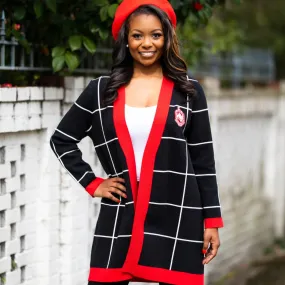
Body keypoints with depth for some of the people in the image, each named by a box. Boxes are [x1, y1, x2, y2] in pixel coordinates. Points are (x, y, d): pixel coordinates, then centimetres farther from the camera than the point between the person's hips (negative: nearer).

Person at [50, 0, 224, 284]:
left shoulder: (189, 91, 5)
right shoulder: (101, 91, 6)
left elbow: (203, 161, 5)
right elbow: (61, 139, 15)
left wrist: (211, 220, 1)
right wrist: (92, 183, 5)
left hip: (178, 219, -1)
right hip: (119, 221, 1)